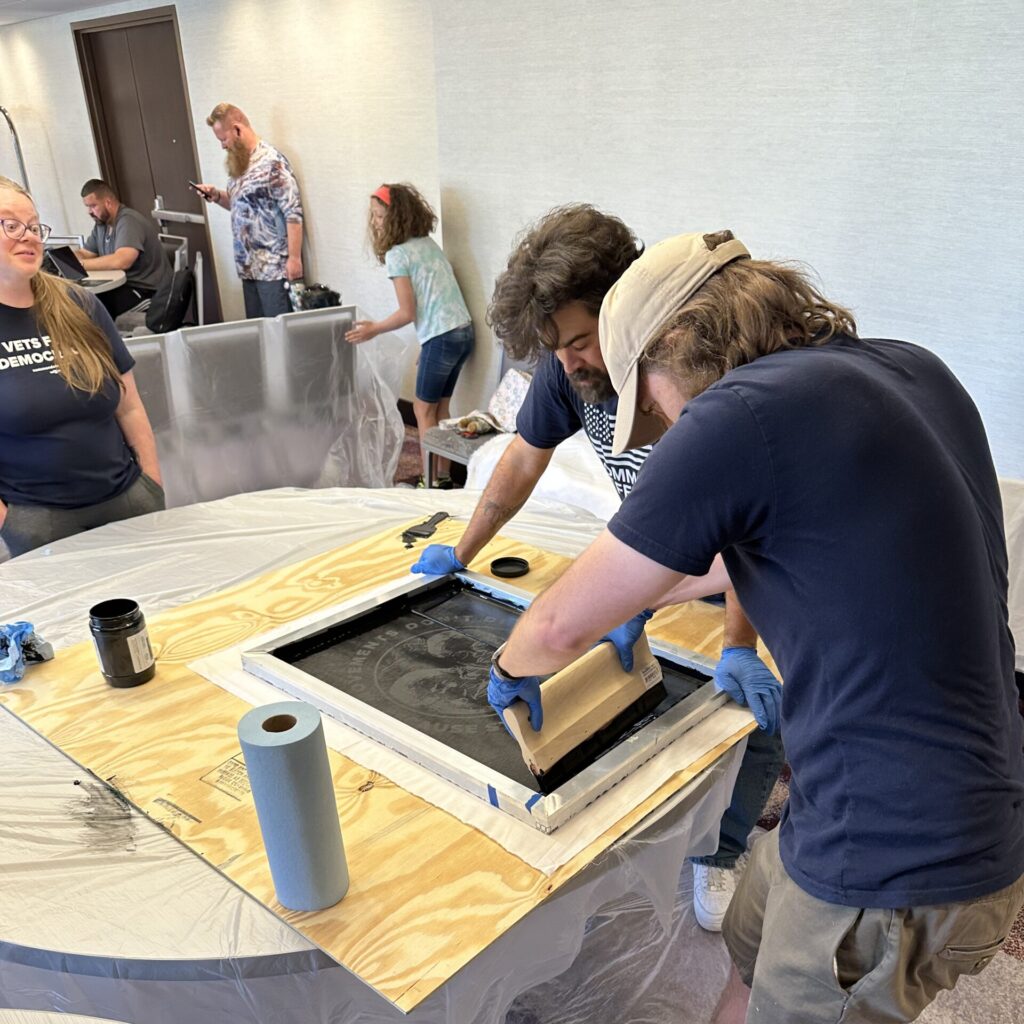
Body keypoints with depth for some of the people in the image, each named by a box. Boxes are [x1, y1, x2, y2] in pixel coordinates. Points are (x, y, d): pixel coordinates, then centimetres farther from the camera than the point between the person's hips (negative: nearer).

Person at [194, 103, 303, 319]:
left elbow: (293, 213, -17)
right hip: (250, 266, 8)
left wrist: (294, 258, -19)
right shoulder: (240, 163, 13)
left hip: (274, 266, -8)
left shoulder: (271, 162, -13)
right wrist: (217, 196, 5)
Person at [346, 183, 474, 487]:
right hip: (464, 331, 8)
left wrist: (374, 329, 4)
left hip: (441, 337, -8)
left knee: (424, 411, 6)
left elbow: (408, 313, -11)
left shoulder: (396, 254, -10)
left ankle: (434, 483, 10)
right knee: (441, 408, 16)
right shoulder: (429, 243, 13)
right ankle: (444, 477, 22)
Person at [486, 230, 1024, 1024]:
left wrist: (511, 672, 8)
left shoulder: (742, 415, -23)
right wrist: (644, 596, 27)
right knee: (754, 956, 25)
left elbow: (562, 627, -15)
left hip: (896, 869, -8)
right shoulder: (911, 370, 3)